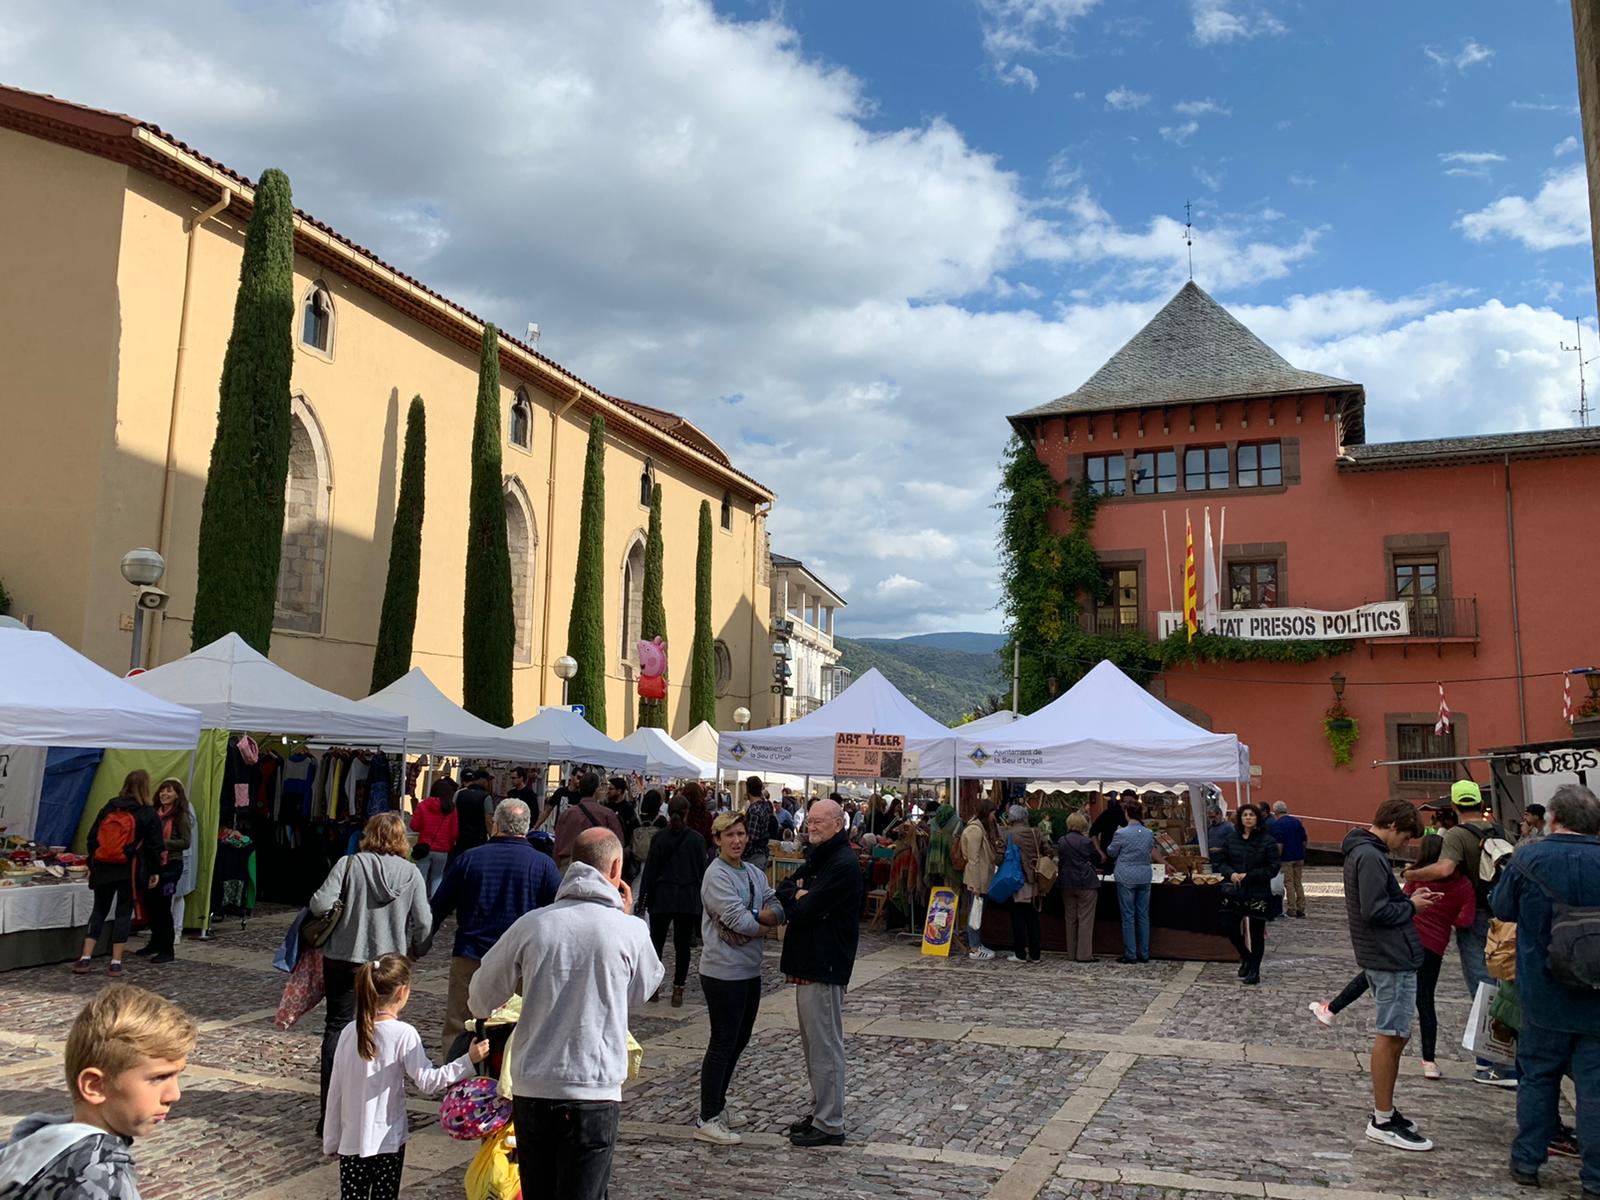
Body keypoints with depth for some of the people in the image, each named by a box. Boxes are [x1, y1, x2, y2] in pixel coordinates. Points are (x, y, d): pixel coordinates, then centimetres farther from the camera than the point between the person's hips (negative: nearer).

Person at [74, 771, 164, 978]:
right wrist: (155, 872, 5)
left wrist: (91, 865, 18)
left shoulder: (108, 809, 6)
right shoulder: (149, 815, -5)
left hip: (103, 868, 3)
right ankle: (116, 963, 3)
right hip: (129, 871, -3)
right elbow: (154, 846, -5)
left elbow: (93, 838, 9)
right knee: (124, 912, 4)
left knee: (99, 910, 14)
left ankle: (85, 959, 9)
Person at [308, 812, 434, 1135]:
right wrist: (416, 952, 12)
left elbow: (321, 904, -15)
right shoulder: (411, 873, -2)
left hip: (343, 957, -1)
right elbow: (423, 924, -5)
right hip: (389, 962, 1)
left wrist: (314, 906, 8)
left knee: (337, 1027, 8)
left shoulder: (349, 863, -7)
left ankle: (329, 1112, 7)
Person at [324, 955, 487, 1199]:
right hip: (388, 1141, -3)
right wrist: (468, 1060, -10)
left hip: (351, 1141, 3)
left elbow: (335, 1091, 3)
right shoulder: (404, 1034, -15)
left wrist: (331, 1141, 12)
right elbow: (427, 1082, -13)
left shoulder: (350, 1032, -3)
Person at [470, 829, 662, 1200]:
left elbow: (480, 1001, 4)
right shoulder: (630, 931, -9)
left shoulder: (530, 924, -5)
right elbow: (642, 990, 12)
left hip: (530, 1090, 3)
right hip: (593, 1094, -2)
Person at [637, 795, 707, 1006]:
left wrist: (643, 897, 3)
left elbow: (650, 869, -3)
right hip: (688, 898, 0)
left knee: (656, 941, 11)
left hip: (662, 896, 0)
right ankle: (678, 990, 6)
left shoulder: (659, 838, -5)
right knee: (682, 945, 6)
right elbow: (702, 870, 0)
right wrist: (702, 898, 9)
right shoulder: (697, 840, -4)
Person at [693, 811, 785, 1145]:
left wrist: (753, 918, -16)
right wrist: (764, 922, -5)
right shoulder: (717, 874, -14)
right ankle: (707, 1120, 6)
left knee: (739, 1040, 16)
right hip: (723, 971, -8)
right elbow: (738, 920, -22)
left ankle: (716, 1104, 29)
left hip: (750, 970, 8)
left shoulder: (754, 873, 11)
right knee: (723, 1044, -3)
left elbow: (777, 910, 2)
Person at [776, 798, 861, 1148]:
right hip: (808, 964, 10)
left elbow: (805, 912, -21)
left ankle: (830, 1125, 4)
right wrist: (799, 895, -11)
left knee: (825, 1046, -3)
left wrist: (795, 900, -1)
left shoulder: (843, 865, -17)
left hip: (824, 968, -10)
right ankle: (820, 1110, 28)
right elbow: (782, 891, 9)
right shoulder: (818, 858, 16)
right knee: (814, 1043, 17)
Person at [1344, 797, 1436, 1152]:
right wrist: (1411, 905, -9)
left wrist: (1407, 899, 6)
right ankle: (1383, 1122, 3)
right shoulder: (1370, 857, -18)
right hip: (1392, 959, -10)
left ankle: (1384, 1110, 25)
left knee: (1394, 1035, 17)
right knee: (1391, 1036, -4)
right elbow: (1376, 911, -24)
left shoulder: (1362, 852, 14)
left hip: (1386, 958, 10)